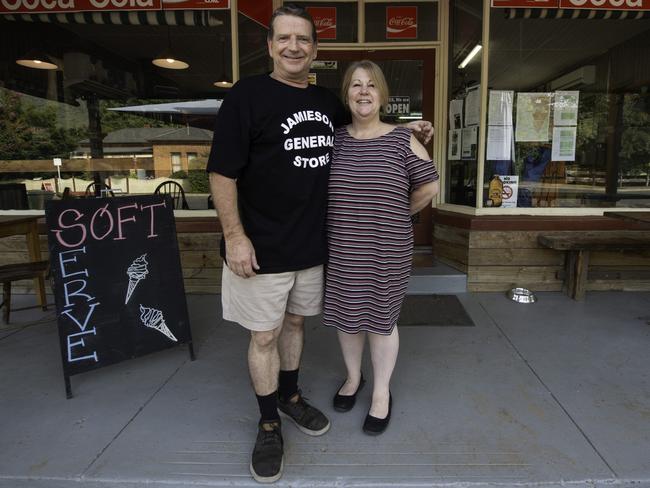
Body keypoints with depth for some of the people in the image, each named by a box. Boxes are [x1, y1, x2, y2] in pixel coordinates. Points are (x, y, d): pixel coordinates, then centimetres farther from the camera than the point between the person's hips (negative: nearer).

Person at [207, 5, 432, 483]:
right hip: (263, 246, -5)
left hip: (313, 244, 5)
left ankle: (291, 396, 41)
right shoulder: (247, 95, -9)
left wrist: (408, 132, 13)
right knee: (265, 335, 7)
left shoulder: (329, 101, 8)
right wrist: (234, 236, -17)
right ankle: (268, 424, 27)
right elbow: (222, 172, -12)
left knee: (295, 323, 20)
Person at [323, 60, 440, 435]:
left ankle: (382, 391, 29)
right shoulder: (334, 139, 3)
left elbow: (429, 186, 3)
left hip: (386, 251, -2)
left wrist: (395, 215, 9)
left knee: (381, 319, 9)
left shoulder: (402, 140, -4)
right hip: (341, 249, 3)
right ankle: (353, 376, 39)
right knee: (347, 315, 15)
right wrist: (352, 214, 7)